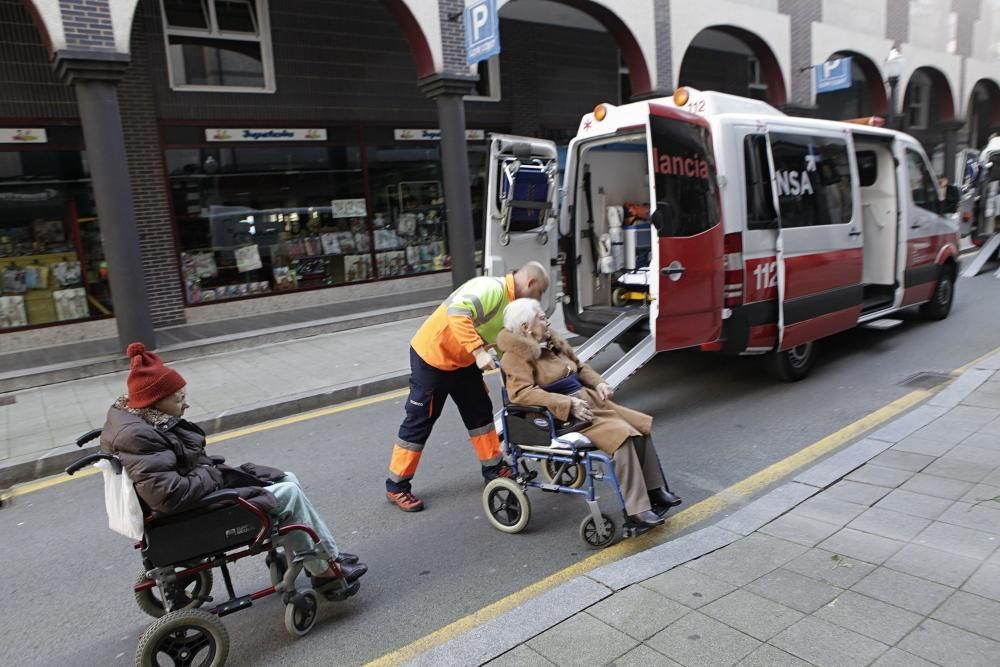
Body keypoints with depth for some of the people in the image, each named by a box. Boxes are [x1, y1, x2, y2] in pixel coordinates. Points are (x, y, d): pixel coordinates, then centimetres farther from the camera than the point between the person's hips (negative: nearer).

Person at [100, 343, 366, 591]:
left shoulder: (130, 418, 4)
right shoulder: (138, 437, -27)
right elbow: (170, 495, -35)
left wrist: (208, 468, 1)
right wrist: (212, 474, -20)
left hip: (205, 487, 11)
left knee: (287, 480, 9)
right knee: (289, 494, -9)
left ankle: (320, 555, 15)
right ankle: (326, 566, 6)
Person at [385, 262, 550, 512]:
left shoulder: (511, 304, 4)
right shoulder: (491, 288, -26)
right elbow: (457, 313, -41)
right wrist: (478, 351, -43)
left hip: (462, 361, 9)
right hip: (431, 356, -9)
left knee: (480, 411, 13)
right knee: (419, 422, 0)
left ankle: (493, 468, 29)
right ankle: (397, 486, 13)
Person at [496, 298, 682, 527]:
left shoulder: (551, 341, 12)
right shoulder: (516, 355, -12)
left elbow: (580, 367, 23)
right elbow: (521, 393, -25)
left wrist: (599, 383, 2)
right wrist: (568, 403, -27)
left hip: (586, 400, 9)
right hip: (563, 414, -9)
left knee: (641, 426, -1)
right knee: (621, 435, -24)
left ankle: (654, 490, 8)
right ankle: (636, 508, -18)